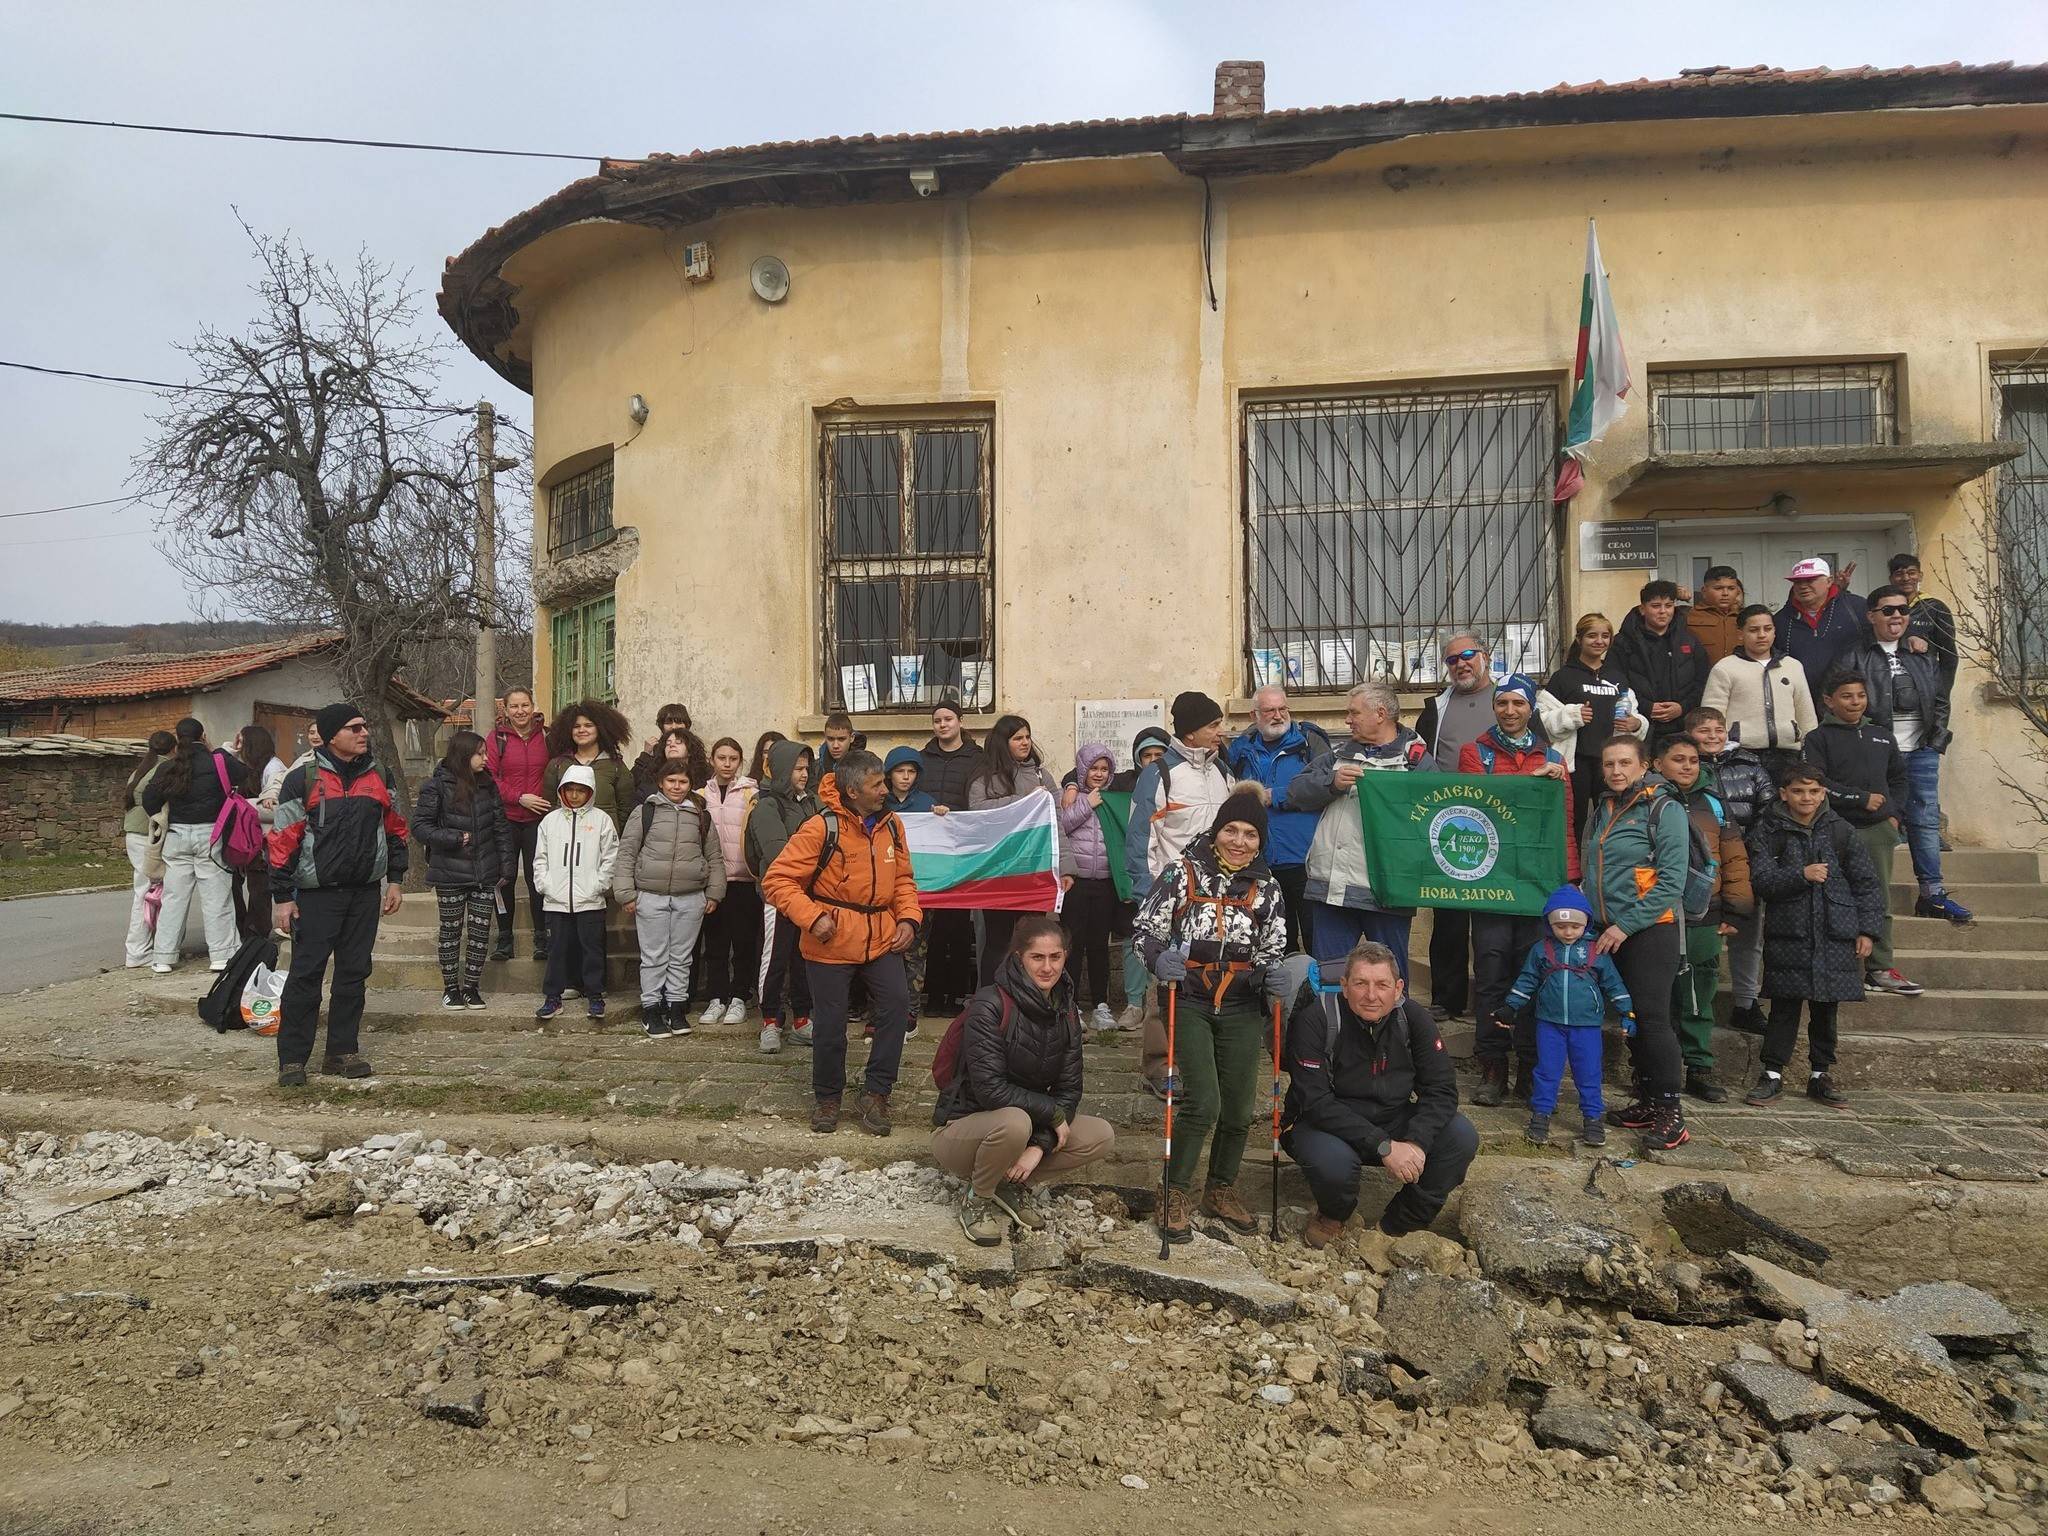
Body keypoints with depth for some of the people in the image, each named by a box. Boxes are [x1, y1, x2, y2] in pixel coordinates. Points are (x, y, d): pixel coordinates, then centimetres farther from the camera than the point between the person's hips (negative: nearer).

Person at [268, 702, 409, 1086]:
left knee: (354, 972, 9)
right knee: (306, 974, -3)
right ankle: (292, 1058, 5)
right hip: (317, 894, -4)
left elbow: (395, 829, 17)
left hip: (365, 892, 4)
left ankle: (342, 1051, 18)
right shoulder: (303, 779, -7)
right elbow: (283, 841, -6)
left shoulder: (378, 777, 8)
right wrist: (283, 898, -8)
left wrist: (395, 879, 13)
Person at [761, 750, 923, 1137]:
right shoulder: (822, 829, -14)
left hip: (881, 938, 4)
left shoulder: (891, 827, 4)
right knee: (830, 1022, 3)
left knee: (897, 1004, -10)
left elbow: (902, 880, 15)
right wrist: (812, 917, -23)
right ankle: (827, 1098, 26)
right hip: (831, 942, -4)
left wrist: (908, 917, -1)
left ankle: (876, 1093, 5)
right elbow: (776, 879, -14)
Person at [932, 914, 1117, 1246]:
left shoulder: (1066, 1011, -2)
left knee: (1101, 1136, -12)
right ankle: (978, 1199, -8)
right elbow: (989, 1089, -27)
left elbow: (1069, 1089, -3)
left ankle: (1013, 1184, 5)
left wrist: (1040, 1146, -18)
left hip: (1030, 1123, 6)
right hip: (964, 1127, -6)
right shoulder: (989, 1006, -22)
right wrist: (1052, 1112, -19)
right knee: (1015, 1121, -38)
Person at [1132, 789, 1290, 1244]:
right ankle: (1175, 1196, 5)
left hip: (1242, 1006, 4)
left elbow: (1272, 949, 13)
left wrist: (1273, 975, -8)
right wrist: (1159, 957, -25)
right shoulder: (1183, 872, -6)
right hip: (1188, 1000, -4)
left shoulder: (1266, 887, 5)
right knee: (1202, 1101, -12)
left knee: (1239, 1107, 8)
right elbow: (1146, 927, -5)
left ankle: (1221, 1190, 29)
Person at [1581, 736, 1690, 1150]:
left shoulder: (1663, 808, -7)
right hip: (1609, 931, 6)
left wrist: (1626, 925, -17)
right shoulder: (1602, 810, 12)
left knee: (1652, 1018, -9)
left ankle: (1670, 1112, -2)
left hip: (1650, 929, -6)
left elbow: (1671, 880, -14)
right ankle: (1646, 1101, 20)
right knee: (1630, 1018, 10)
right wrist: (1598, 922, 11)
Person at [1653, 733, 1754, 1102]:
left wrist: (1735, 911, 8)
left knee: (1699, 999, 9)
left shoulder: (1713, 805, 13)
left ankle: (1699, 1069, 19)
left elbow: (1735, 859, 13)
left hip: (1703, 920, 3)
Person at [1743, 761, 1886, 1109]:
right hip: (1787, 936, -2)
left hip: (1835, 937, 2)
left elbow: (1868, 882, 9)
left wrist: (1868, 930, 4)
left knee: (1826, 1008, 10)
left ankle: (1821, 1075, 23)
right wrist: (1801, 875, -24)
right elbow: (1761, 879, -9)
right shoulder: (1768, 832, 0)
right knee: (1784, 1008, -1)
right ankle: (1772, 1074, 9)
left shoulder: (1839, 831, 6)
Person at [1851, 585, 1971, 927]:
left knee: (1926, 820, 3)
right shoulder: (1856, 656, -1)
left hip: (1921, 751, 4)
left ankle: (1933, 893, 8)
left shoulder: (1923, 657, 16)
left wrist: (1937, 738, 5)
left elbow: (1941, 701, 19)